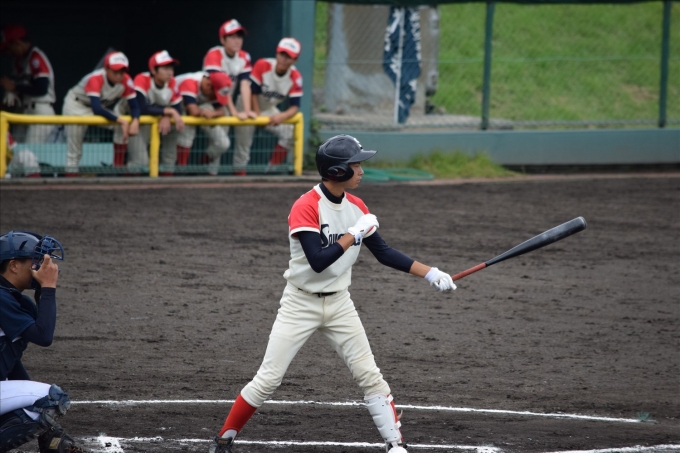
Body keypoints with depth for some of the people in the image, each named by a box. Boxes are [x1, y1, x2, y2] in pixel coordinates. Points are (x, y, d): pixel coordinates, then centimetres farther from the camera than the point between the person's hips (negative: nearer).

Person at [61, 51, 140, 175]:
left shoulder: (126, 81, -20)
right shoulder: (95, 79, -36)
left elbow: (134, 106, -16)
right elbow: (97, 109, -44)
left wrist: (135, 121, -38)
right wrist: (121, 120, -47)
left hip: (104, 106, 5)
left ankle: (119, 169, -7)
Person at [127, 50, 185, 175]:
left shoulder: (172, 83, -8)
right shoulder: (142, 80, -25)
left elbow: (177, 109, -7)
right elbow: (141, 109, -35)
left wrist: (167, 118, -30)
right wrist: (169, 111, -35)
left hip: (163, 123, 5)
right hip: (140, 123, -5)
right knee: (140, 162, -19)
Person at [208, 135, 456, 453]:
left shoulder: (357, 207, 1)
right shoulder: (305, 208, -20)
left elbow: (383, 253, 8)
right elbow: (317, 261, -29)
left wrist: (429, 273, 2)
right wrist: (353, 235, -25)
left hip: (339, 304, 5)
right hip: (301, 304, -5)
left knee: (370, 376, -1)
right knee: (268, 380, -6)